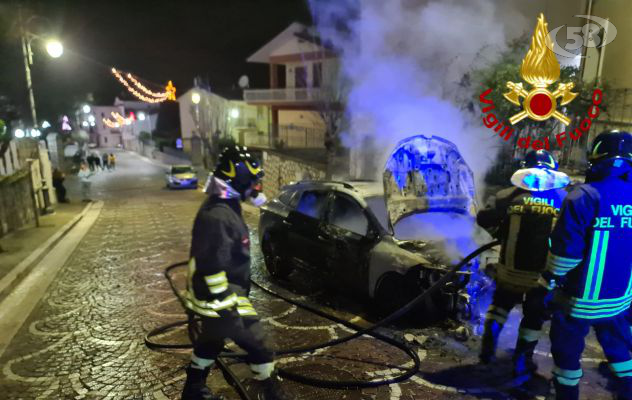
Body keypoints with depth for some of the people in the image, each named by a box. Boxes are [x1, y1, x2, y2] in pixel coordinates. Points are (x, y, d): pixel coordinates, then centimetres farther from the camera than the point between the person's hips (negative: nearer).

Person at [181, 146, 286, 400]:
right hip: (219, 296, -11)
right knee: (258, 346, 4)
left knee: (210, 341, 27)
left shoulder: (220, 206, 6)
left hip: (214, 294, 11)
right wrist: (227, 307, -23)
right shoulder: (218, 216, -28)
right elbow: (213, 268, -28)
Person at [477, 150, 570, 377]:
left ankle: (489, 348, 23)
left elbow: (484, 220, -7)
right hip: (545, 275, 0)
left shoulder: (508, 196, -10)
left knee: (501, 303, 25)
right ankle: (521, 363, 28)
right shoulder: (564, 198, -6)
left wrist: (501, 232, 12)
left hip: (510, 270, 0)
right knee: (533, 317, 19)